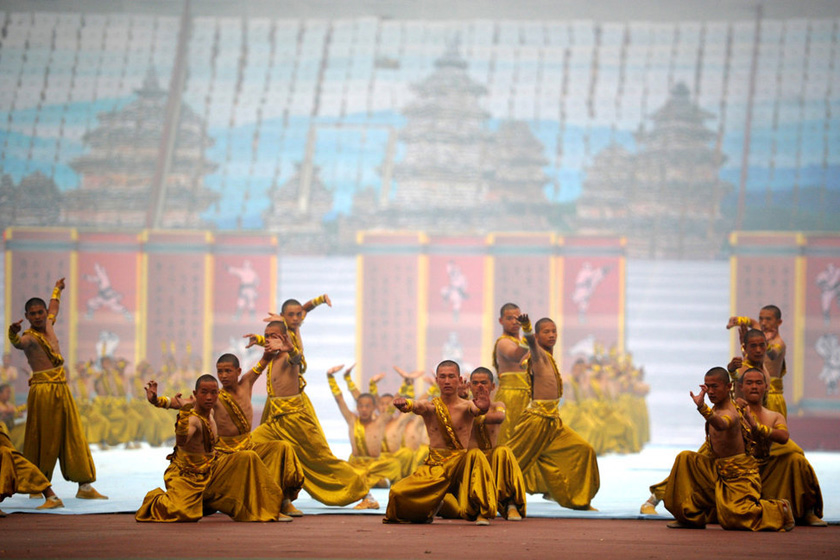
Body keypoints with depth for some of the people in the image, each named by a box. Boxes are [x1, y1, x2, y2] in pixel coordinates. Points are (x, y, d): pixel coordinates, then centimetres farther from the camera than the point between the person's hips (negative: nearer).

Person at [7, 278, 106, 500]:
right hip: (43, 390, -8)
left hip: (62, 390, 8)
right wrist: (13, 333, -59)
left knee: (74, 438, 5)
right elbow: (19, 343, -37)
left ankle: (84, 486, 5)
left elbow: (53, 308, 35)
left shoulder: (49, 325, 12)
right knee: (43, 440, -3)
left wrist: (57, 290, 53)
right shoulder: (30, 336, -11)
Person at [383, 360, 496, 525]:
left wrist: (481, 408, -51)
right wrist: (405, 404, -47)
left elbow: (474, 409, -25)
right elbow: (418, 406, -21)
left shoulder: (465, 406, -1)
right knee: (397, 493, -16)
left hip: (460, 465, -2)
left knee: (475, 455, -35)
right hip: (433, 467, 2)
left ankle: (482, 512, -25)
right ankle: (431, 508, 18)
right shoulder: (431, 407, 2)